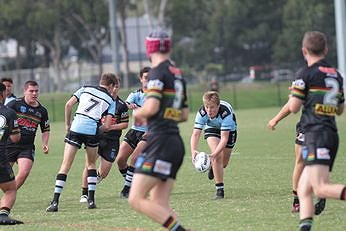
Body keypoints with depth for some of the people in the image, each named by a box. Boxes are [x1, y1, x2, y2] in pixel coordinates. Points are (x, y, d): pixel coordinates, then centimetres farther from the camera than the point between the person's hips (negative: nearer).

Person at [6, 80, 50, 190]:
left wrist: (45, 144, 4)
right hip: (9, 144, -2)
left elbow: (45, 130, 19)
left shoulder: (42, 111, 8)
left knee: (24, 173, -15)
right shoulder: (15, 104, -5)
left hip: (27, 147, 2)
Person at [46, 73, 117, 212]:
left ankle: (55, 201, -7)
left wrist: (67, 125, 15)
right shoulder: (110, 100, 13)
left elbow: (68, 105, 7)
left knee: (65, 166, 1)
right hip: (93, 130, 0)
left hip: (76, 127, 0)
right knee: (91, 164, 23)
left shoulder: (85, 89, 17)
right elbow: (107, 126, 3)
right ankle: (91, 199, 15)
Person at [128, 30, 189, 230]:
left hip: (160, 141, -9)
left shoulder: (158, 72, -7)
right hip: (176, 142, 9)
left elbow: (151, 107, -18)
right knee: (160, 206, 7)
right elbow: (184, 115, 23)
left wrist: (137, 113, 2)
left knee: (136, 199, -10)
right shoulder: (178, 74, 18)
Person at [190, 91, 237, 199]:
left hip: (229, 129, -1)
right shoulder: (202, 113, -34)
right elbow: (196, 134, -36)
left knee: (223, 163, 6)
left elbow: (224, 138, -42)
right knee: (217, 157, -22)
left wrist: (214, 154, -55)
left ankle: (213, 166, 44)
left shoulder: (225, 113, -42)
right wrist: (194, 150, -54)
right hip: (211, 128, 1)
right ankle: (220, 189, -13)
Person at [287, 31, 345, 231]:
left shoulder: (308, 74, -6)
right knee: (304, 189, 9)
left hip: (316, 133, -8)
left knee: (321, 189, -20)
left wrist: (295, 92, 15)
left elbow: (294, 107, -5)